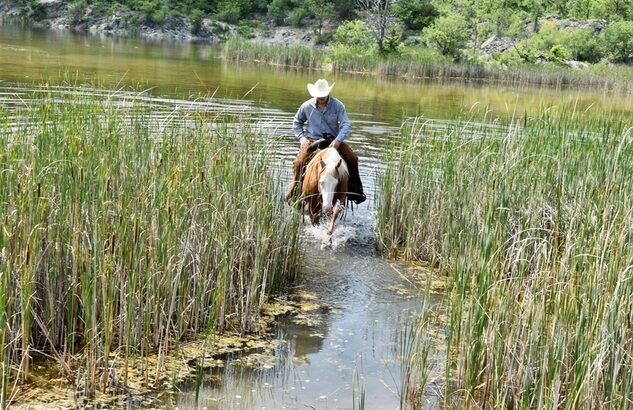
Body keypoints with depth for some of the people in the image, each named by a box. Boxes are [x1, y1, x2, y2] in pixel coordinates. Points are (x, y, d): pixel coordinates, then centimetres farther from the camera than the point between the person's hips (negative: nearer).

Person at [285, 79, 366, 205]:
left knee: (352, 159, -18)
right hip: (312, 140, 0)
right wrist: (301, 137, -2)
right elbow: (297, 122, 14)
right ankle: (293, 194, -7)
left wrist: (338, 140, -28)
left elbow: (346, 125, -11)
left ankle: (355, 192, -2)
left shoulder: (337, 105, -6)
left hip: (333, 140, 0)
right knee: (299, 162, -23)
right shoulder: (307, 106, -2)